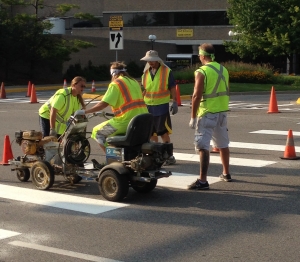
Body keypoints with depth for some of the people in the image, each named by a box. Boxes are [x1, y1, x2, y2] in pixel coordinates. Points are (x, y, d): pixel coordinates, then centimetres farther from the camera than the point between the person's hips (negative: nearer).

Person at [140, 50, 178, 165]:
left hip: (162, 106, -5)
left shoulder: (167, 71, -5)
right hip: (148, 106, 5)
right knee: (151, 133, 11)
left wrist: (174, 102, -10)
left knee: (164, 132, -4)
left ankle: (169, 156, 5)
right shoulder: (146, 73, 9)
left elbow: (172, 88, -4)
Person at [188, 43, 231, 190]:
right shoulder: (223, 70, 10)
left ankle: (203, 180, -15)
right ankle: (226, 174, 33)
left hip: (207, 113, -8)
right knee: (223, 144, 20)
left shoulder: (202, 72, -13)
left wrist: (193, 117, -11)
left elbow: (196, 96, -16)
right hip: (222, 112, 8)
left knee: (203, 146, -9)